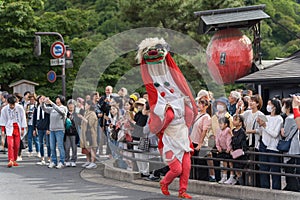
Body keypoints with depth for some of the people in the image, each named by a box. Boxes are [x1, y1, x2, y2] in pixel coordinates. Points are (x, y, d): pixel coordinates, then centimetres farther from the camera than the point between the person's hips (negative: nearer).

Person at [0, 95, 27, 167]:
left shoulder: (20, 108, -9)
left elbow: (23, 118, 0)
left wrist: (22, 129, 2)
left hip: (17, 128, 1)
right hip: (9, 128, -1)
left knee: (17, 145, 3)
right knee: (10, 144, -15)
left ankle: (14, 160, 14)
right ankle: (10, 160, -19)